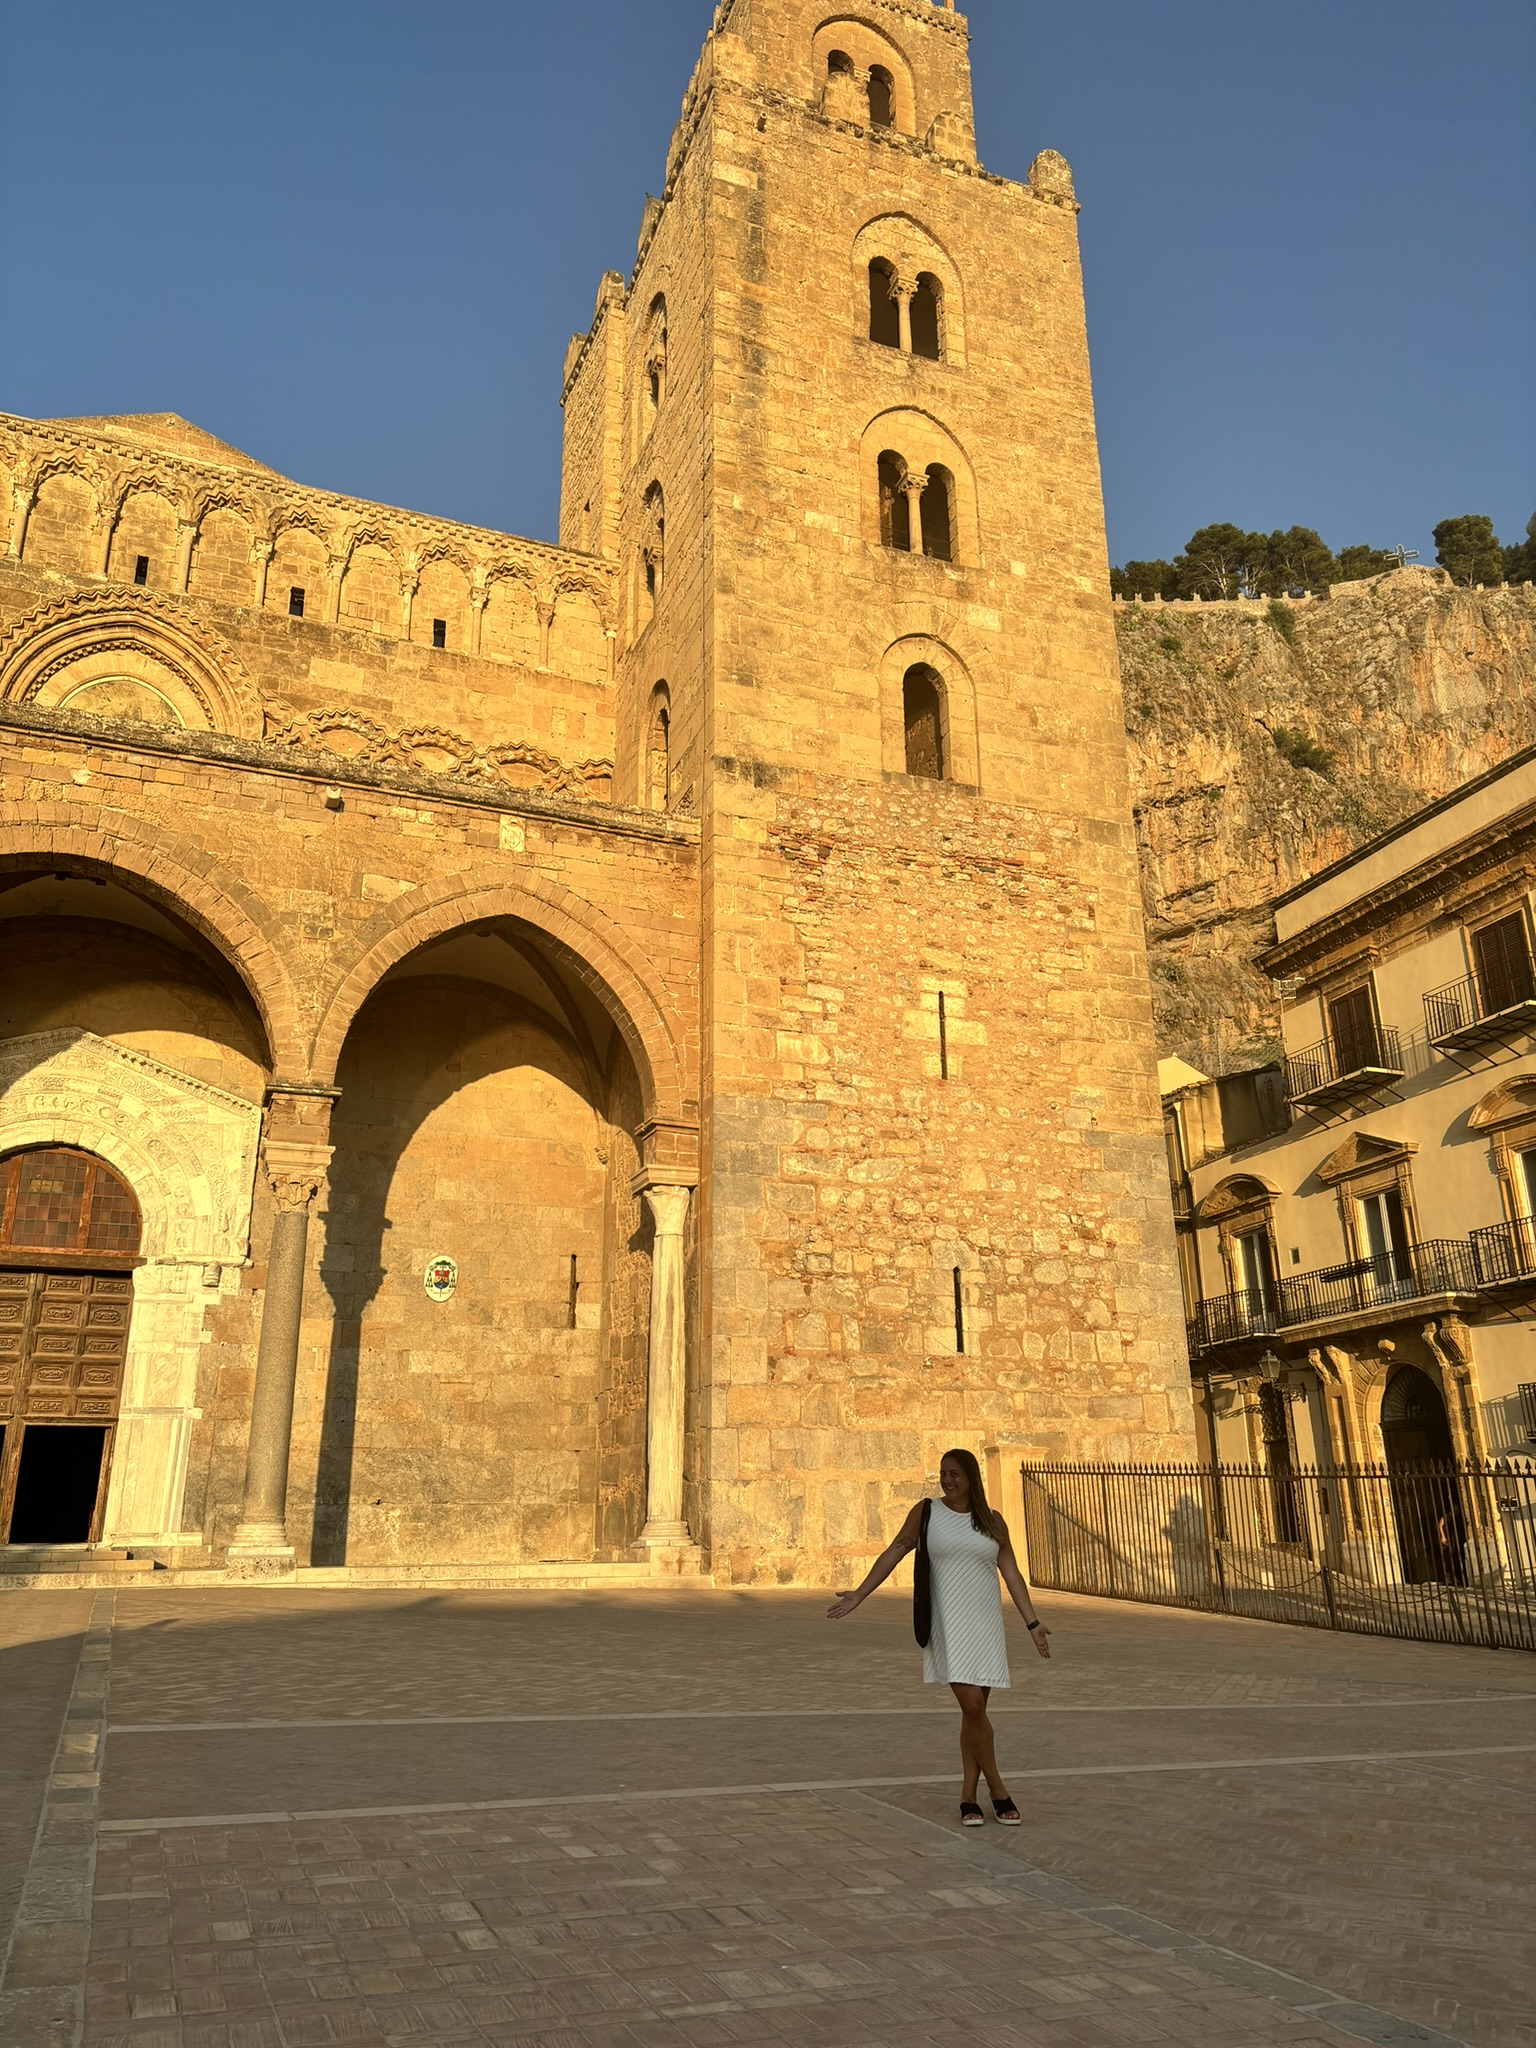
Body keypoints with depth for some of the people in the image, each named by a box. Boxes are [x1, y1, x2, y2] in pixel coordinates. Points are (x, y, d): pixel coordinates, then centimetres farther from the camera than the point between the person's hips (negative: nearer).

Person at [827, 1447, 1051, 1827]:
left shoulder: (992, 1521, 6)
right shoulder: (927, 1512, 0)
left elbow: (1011, 1573, 8)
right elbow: (894, 1552, 2)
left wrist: (1033, 1622, 2)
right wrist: (858, 1595, -1)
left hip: (985, 1624, 3)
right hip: (948, 1623, -3)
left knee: (975, 1709, 5)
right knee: (972, 1704, -12)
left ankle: (969, 1794, 18)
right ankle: (998, 1790, 5)